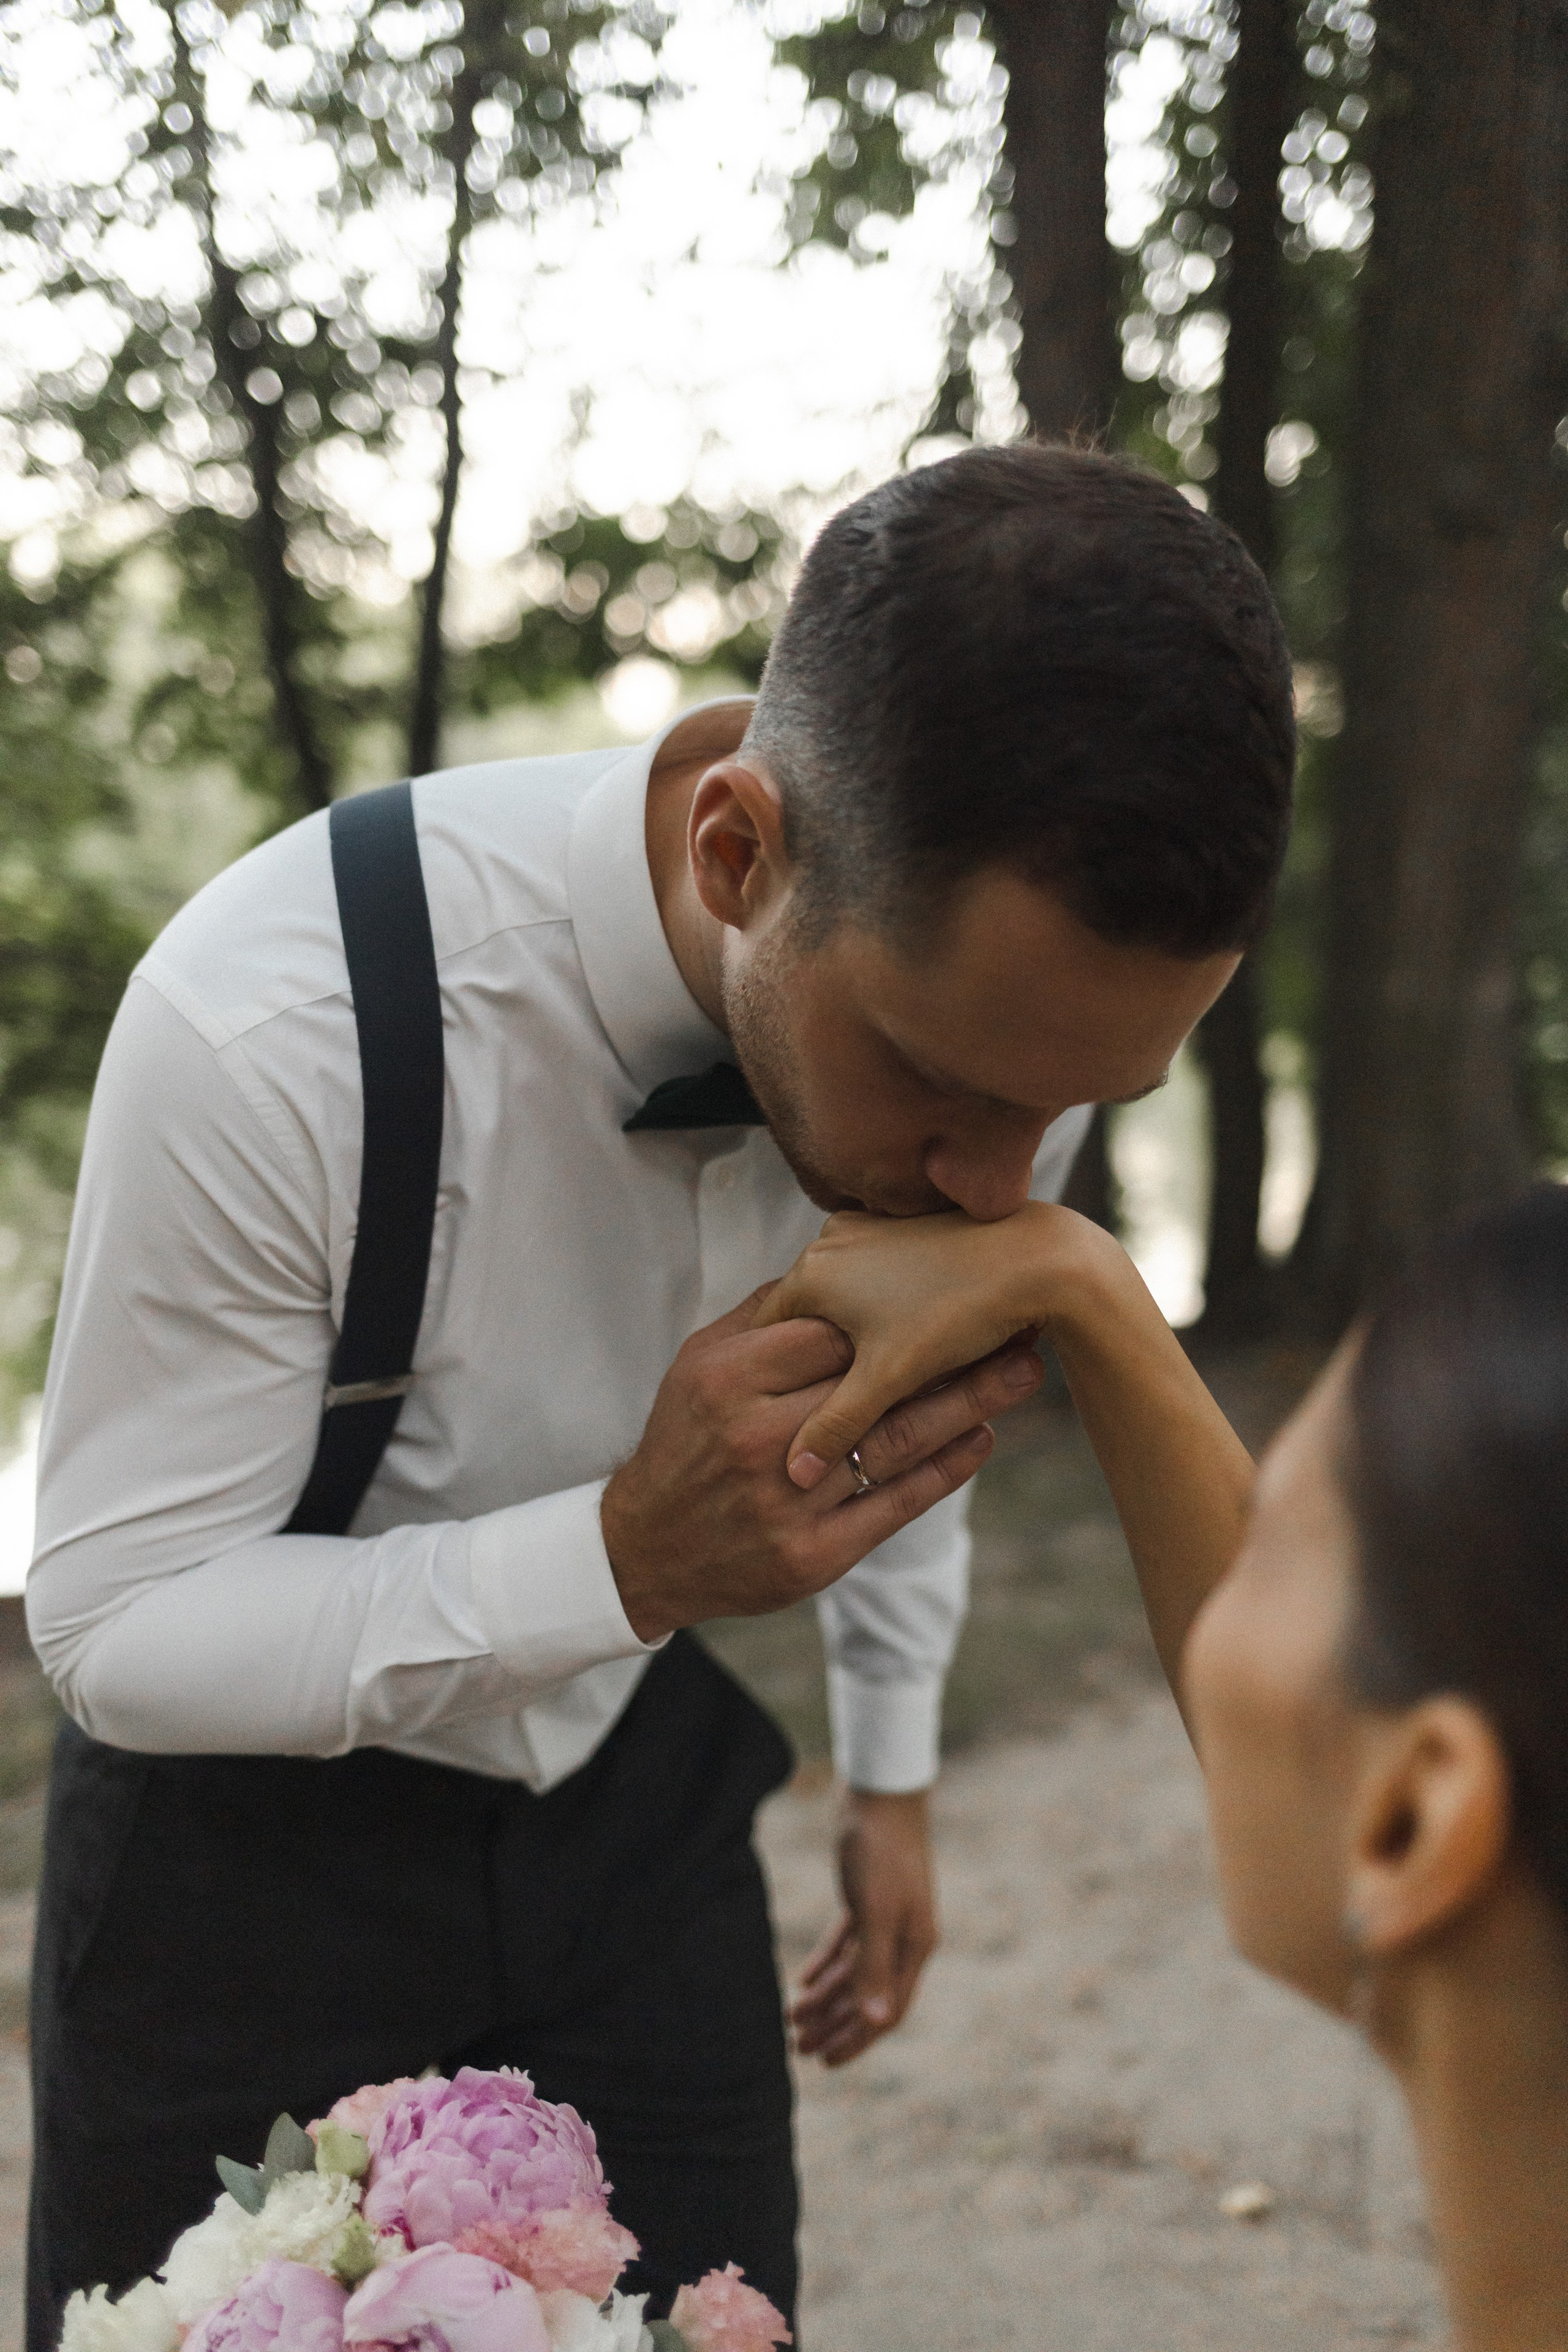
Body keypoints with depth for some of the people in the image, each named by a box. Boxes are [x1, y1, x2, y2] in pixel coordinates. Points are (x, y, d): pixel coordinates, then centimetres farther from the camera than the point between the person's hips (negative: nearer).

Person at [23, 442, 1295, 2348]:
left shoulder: (1011, 989, -17)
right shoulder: (268, 1027, -34)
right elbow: (112, 1625, -24)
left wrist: (891, 1775, 15)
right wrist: (625, 1555, -37)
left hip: (638, 1784, 4)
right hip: (255, 1810, -3)